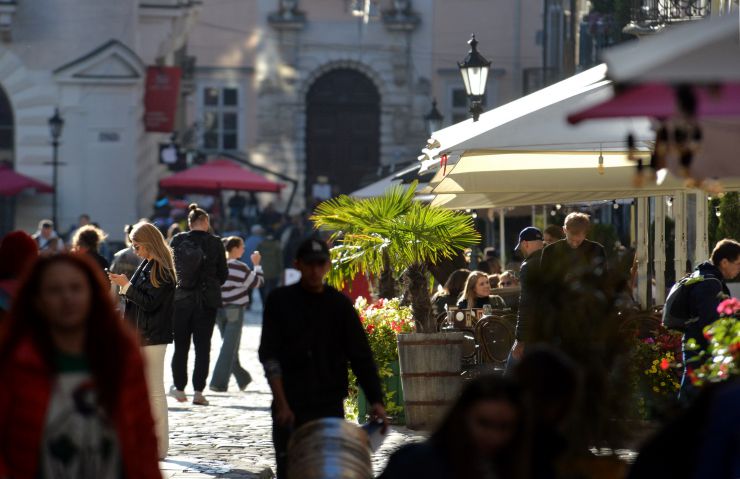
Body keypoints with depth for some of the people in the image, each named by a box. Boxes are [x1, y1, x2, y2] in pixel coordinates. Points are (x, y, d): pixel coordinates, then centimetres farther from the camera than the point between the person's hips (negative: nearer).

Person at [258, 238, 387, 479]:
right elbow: (269, 356, -2)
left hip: (330, 405, 1)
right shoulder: (279, 301, 1)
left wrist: (375, 400, -12)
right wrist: (282, 404, -11)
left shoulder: (340, 305, 3)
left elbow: (361, 355, 0)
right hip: (289, 407, -1)